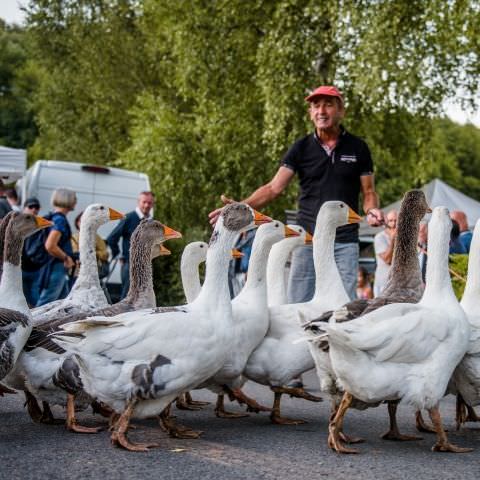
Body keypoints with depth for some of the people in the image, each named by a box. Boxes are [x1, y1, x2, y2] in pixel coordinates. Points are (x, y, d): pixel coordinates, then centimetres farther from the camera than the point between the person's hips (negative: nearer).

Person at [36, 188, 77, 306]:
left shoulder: (56, 218, 13)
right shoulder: (60, 220, -16)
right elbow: (50, 246, -27)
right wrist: (66, 258, -14)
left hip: (60, 268, 10)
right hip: (56, 267, -10)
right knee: (45, 304, -6)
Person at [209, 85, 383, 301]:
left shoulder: (357, 148, 6)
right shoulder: (301, 148, 5)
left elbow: (368, 192, 9)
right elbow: (274, 188, -1)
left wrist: (372, 211, -14)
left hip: (345, 242, 0)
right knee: (297, 304, -1)